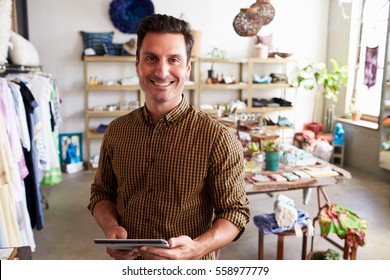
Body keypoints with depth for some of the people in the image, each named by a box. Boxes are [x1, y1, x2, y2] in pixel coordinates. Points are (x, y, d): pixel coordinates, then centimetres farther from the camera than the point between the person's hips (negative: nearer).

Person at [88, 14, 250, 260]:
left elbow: (235, 211, -13)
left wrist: (197, 248, -28)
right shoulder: (116, 131, -5)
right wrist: (111, 228, -13)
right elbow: (102, 192, 5)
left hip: (190, 268, -3)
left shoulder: (217, 138, -18)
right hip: (128, 261, 4)